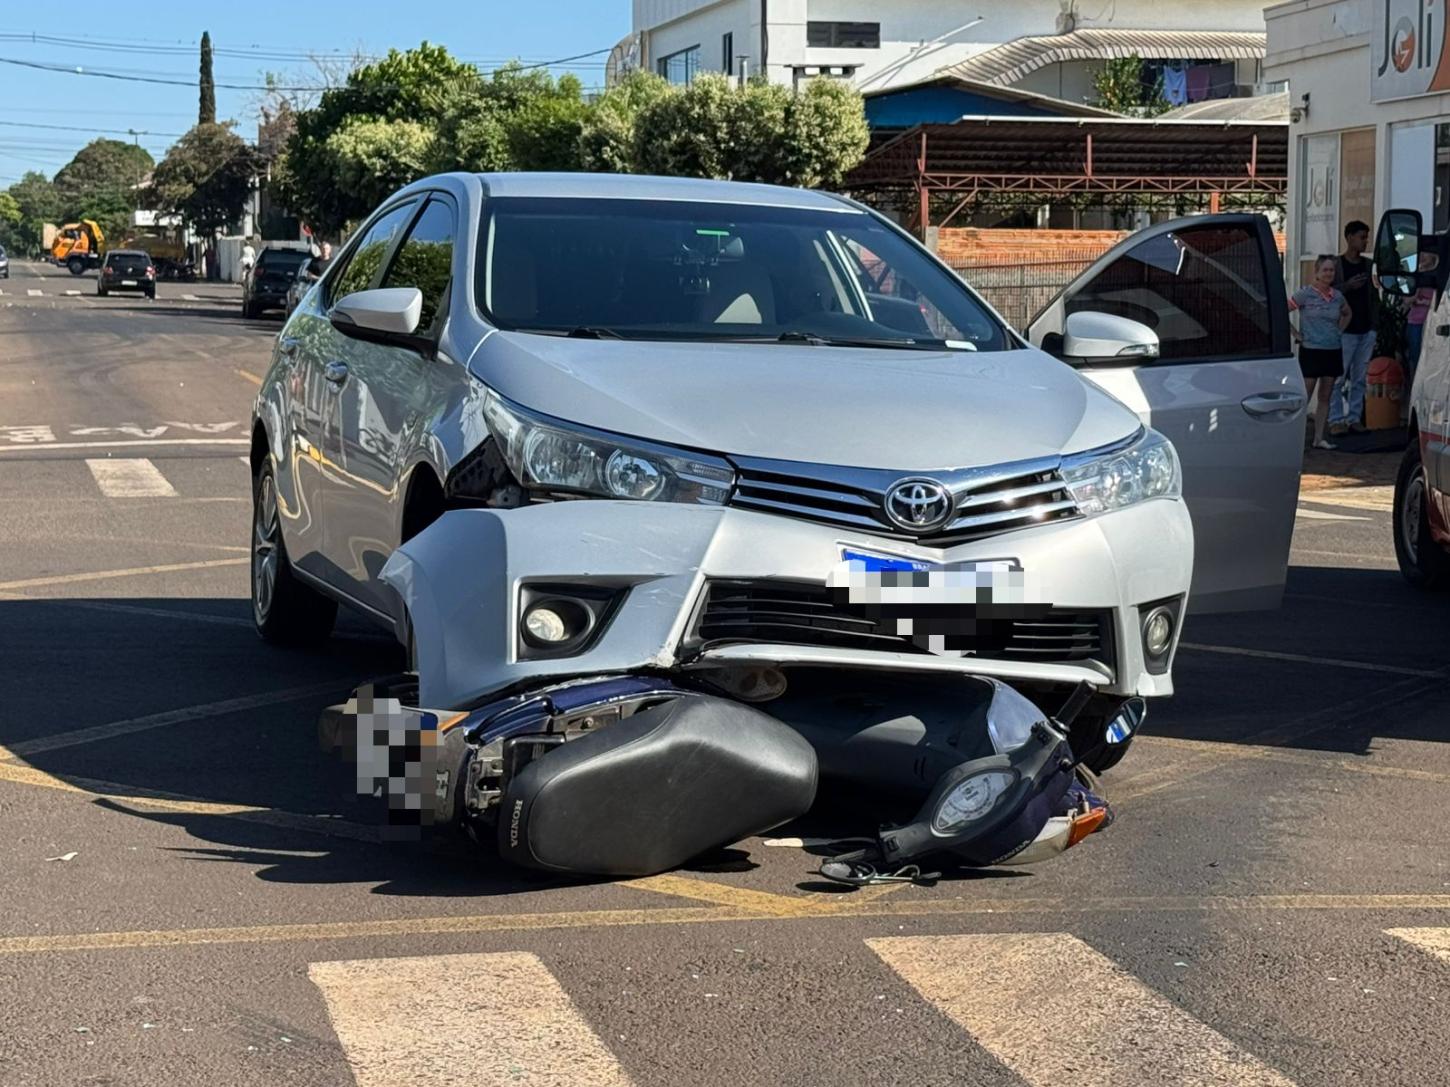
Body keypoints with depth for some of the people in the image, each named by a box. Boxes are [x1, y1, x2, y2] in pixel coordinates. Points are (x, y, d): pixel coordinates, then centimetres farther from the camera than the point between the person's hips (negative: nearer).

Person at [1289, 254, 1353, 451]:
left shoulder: (1337, 296, 8)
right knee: (1304, 397, -7)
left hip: (1333, 351, 5)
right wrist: (1295, 334, -10)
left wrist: (1339, 331, 13)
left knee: (1325, 397, 8)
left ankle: (1319, 438, 12)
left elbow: (1348, 314, 28)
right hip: (1311, 351, -5)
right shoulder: (1305, 294, -8)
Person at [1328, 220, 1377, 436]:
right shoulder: (1336, 264, -5)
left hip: (1366, 330, 6)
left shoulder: (1367, 264, 13)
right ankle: (1336, 420, -2)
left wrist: (1374, 326, 13)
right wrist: (1347, 286, -24)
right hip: (1345, 330, -6)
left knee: (1359, 377, 8)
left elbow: (1372, 295, 18)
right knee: (1339, 376, -6)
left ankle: (1354, 417, 13)